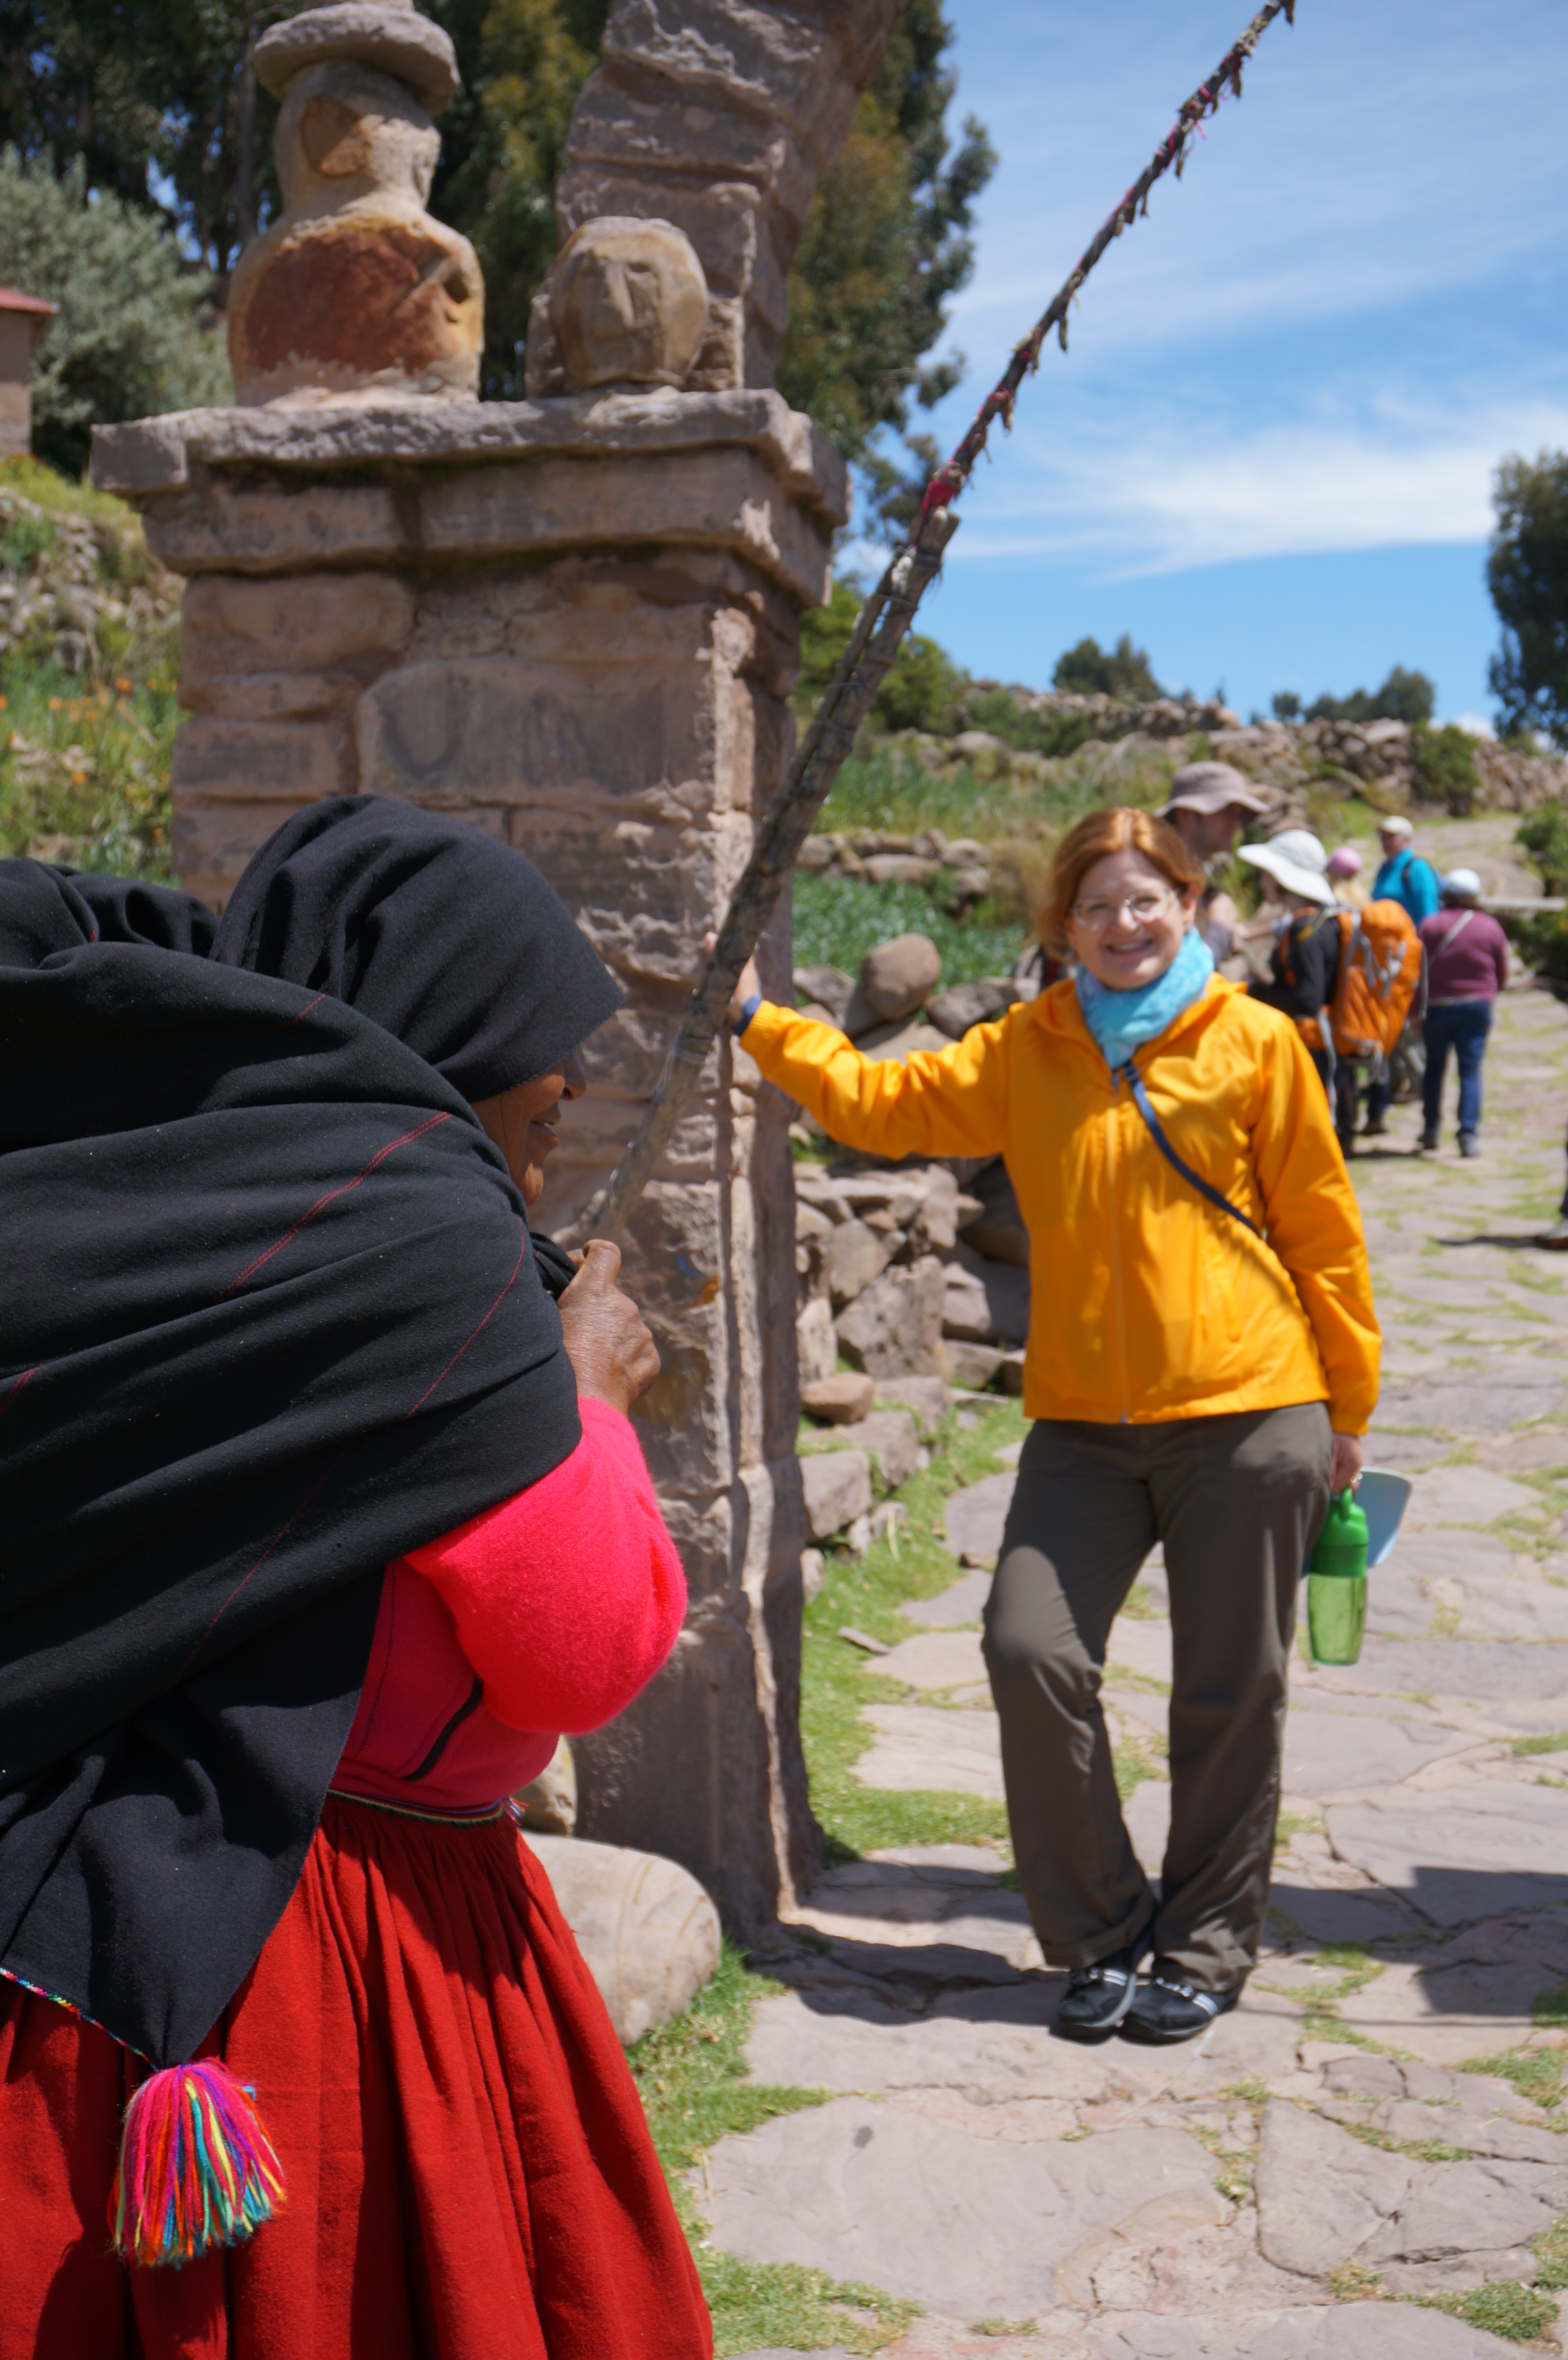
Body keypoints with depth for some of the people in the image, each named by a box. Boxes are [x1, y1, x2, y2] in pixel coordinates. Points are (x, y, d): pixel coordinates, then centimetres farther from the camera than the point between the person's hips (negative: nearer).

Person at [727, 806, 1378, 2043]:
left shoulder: (1255, 1043, 0)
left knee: (1229, 1693, 6)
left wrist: (1348, 1405, 8)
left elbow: (1320, 1226, 5)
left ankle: (1207, 1950, 27)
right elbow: (875, 1101, 11)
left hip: (1246, 1411, -2)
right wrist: (757, 1016, 7)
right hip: (1083, 1419, 3)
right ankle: (1102, 1937, 15)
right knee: (1033, 1654, -7)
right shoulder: (1023, 1053, 8)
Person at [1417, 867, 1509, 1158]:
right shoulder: (1491, 927, 2)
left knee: (1434, 1066, 14)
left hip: (1437, 1005, 0)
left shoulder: (1430, 925, -4)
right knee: (1470, 1070, 1)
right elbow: (1502, 974, 7)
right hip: (1478, 1006, 0)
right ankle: (1469, 1135, -8)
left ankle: (1431, 1130, 15)